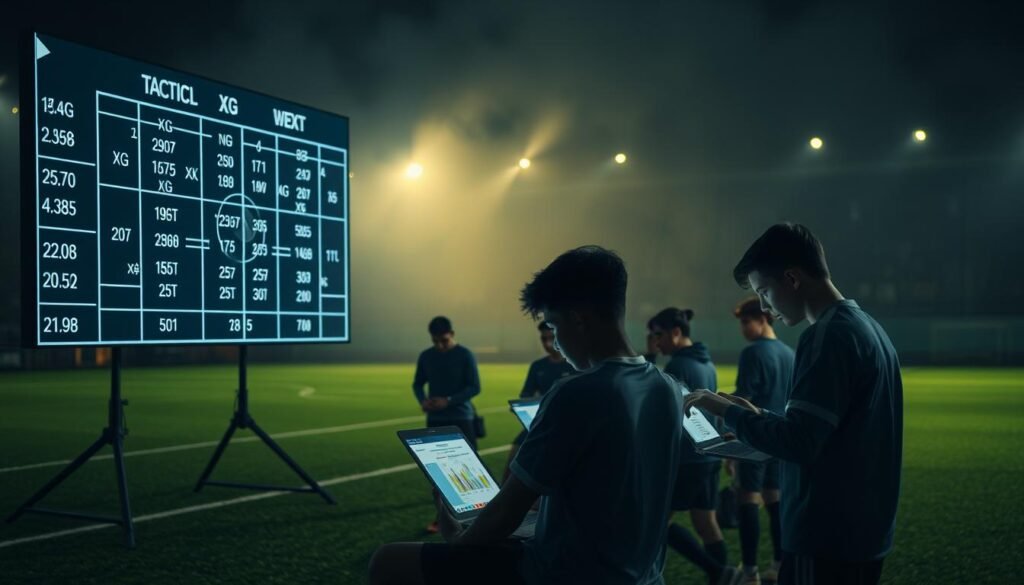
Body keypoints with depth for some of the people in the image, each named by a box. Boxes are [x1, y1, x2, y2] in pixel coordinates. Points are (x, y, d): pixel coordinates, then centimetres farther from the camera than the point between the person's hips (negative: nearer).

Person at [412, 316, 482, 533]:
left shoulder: (465, 356, -7)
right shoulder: (426, 356, 5)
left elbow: (474, 387, -9)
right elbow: (417, 383, 14)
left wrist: (449, 401, -20)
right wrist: (422, 400, -8)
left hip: (461, 419, -4)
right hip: (435, 420, 4)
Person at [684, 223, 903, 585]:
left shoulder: (829, 336, -18)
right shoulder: (868, 329, 13)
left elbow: (798, 442, -23)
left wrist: (728, 412, -10)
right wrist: (759, 417, 13)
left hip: (826, 538, -10)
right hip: (862, 533, 10)